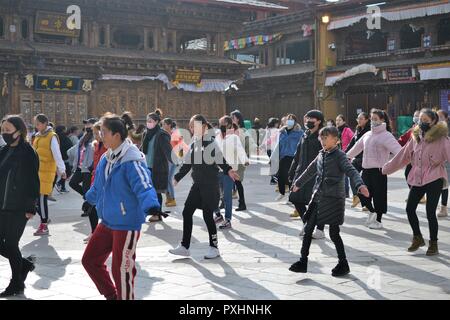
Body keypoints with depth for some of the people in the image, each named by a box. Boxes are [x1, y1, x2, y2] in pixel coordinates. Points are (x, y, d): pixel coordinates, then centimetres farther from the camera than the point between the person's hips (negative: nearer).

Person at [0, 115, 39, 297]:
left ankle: (17, 284, 15)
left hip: (18, 207, -7)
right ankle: (25, 263, 31)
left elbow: (32, 181, -13)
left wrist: (31, 207, -16)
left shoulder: (27, 153, -11)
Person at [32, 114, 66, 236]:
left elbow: (57, 155, -16)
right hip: (36, 171, 7)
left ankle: (44, 227, 5)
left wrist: (62, 170, -22)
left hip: (46, 172, -7)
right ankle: (44, 219, 22)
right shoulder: (38, 136, 14)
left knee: (42, 198, -5)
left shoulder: (52, 137, -10)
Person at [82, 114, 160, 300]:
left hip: (127, 225, -9)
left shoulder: (132, 161, -22)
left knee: (122, 270, -2)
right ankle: (111, 295, 32)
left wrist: (151, 206, -53)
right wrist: (91, 197, 43)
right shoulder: (106, 159, 6)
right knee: (90, 260, 15)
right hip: (107, 222, 9)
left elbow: (144, 187, -34)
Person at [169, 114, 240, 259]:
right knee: (187, 212, 5)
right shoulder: (194, 144, 12)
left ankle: (214, 247, 13)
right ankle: (184, 246, 14)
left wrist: (228, 170, -35)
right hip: (198, 185, 8)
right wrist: (177, 178, 21)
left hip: (210, 185, -8)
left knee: (208, 215, -3)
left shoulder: (210, 142, -10)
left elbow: (219, 159, -19)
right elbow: (187, 164, 18)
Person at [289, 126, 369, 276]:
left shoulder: (339, 155, -9)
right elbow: (310, 171, 27)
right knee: (308, 229, 7)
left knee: (334, 233, -2)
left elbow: (351, 171, -22)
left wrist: (360, 185, -40)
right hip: (318, 197, 7)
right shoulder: (321, 155, 12)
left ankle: (343, 264, 14)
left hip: (334, 198, -7)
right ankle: (303, 261, 16)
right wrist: (298, 183, 40)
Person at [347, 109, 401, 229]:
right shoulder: (367, 135, 12)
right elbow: (356, 148, 24)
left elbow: (397, 149, -22)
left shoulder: (386, 135, -9)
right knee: (362, 193, 5)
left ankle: (378, 220, 15)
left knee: (379, 195, 2)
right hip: (366, 169, 6)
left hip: (379, 170, -6)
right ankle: (372, 211, 27)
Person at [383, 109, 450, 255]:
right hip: (417, 179, 6)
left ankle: (433, 244, 15)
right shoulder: (416, 137, 10)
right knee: (410, 209, 6)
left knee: (430, 212, -4)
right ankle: (417, 238, 28)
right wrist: (386, 168, 22)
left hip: (434, 179, -6)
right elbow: (403, 156, 17)